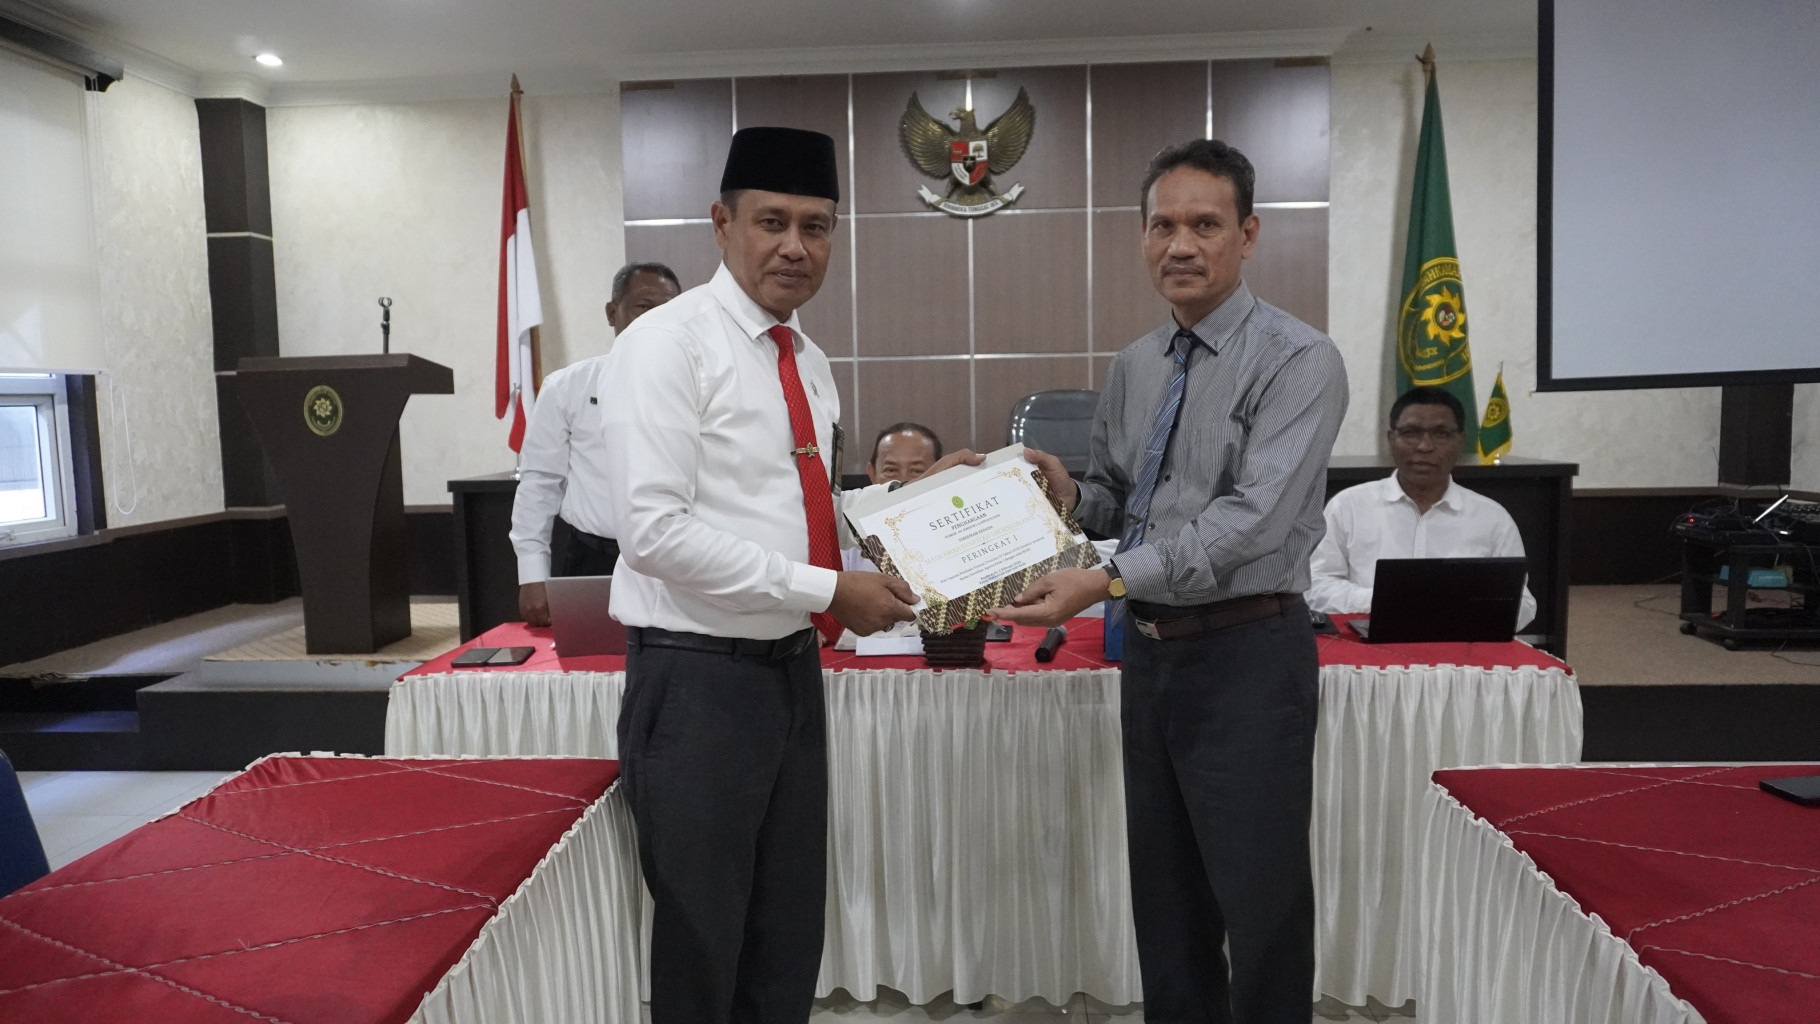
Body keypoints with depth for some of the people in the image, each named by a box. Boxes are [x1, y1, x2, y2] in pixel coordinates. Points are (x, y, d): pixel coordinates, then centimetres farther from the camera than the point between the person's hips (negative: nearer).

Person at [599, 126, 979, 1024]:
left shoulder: (808, 360, 12)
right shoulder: (668, 344, -12)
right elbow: (654, 529, -22)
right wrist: (828, 590, -20)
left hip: (793, 669, 8)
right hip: (699, 679, -7)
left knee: (790, 944, 19)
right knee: (702, 950, 8)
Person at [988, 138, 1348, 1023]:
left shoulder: (1298, 360, -12)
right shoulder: (1130, 369, 9)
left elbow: (1251, 519, -24)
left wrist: (1110, 579, -31)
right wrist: (1069, 494, -5)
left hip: (1247, 656, -6)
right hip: (1149, 652, 7)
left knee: (1262, 913, 3)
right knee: (1165, 904, 18)